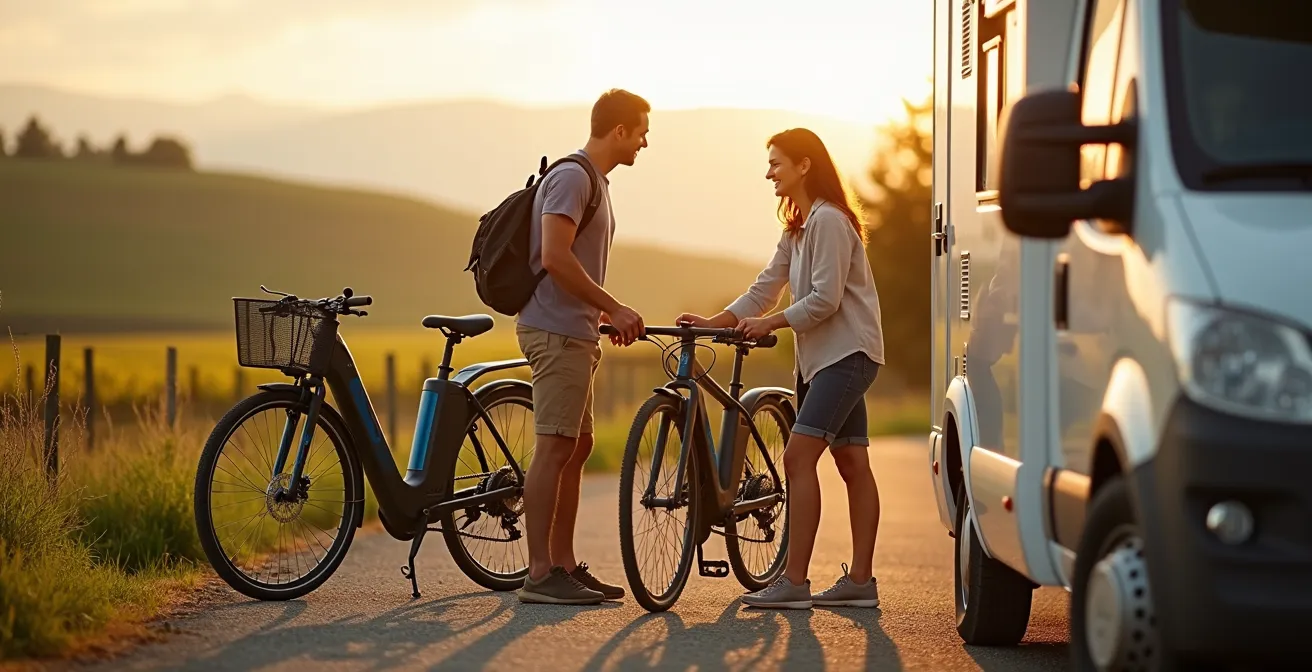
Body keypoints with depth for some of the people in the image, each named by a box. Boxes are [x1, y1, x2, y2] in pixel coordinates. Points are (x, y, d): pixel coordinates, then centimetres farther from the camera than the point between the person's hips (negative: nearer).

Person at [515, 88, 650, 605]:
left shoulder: (595, 181, 20)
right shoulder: (571, 178, -13)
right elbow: (555, 257, -23)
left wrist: (609, 316, 19)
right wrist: (615, 308, -19)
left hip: (576, 334, 11)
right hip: (557, 332, -11)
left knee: (578, 447, 12)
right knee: (555, 449, -10)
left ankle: (564, 566, 18)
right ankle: (540, 575, -9)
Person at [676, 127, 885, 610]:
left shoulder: (829, 221, -14)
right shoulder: (798, 227, 18)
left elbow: (825, 299, -20)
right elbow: (765, 289, 14)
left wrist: (767, 324, -15)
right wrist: (713, 322, 2)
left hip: (847, 353, -10)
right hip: (822, 355, 10)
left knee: (798, 456, -17)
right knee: (852, 463, 9)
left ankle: (793, 582, -19)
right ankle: (860, 581, 10)